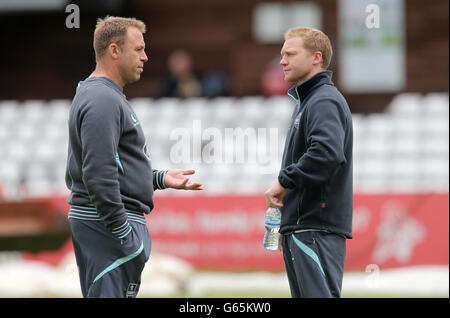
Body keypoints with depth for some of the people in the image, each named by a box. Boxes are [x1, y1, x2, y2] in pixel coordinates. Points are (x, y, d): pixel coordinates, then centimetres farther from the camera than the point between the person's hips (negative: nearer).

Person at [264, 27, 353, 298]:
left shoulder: (325, 101, -12)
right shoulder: (307, 101, 21)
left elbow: (328, 153, -29)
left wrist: (284, 181, -17)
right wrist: (287, 225, 21)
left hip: (317, 229, -11)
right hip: (301, 227, 11)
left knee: (320, 295, -14)